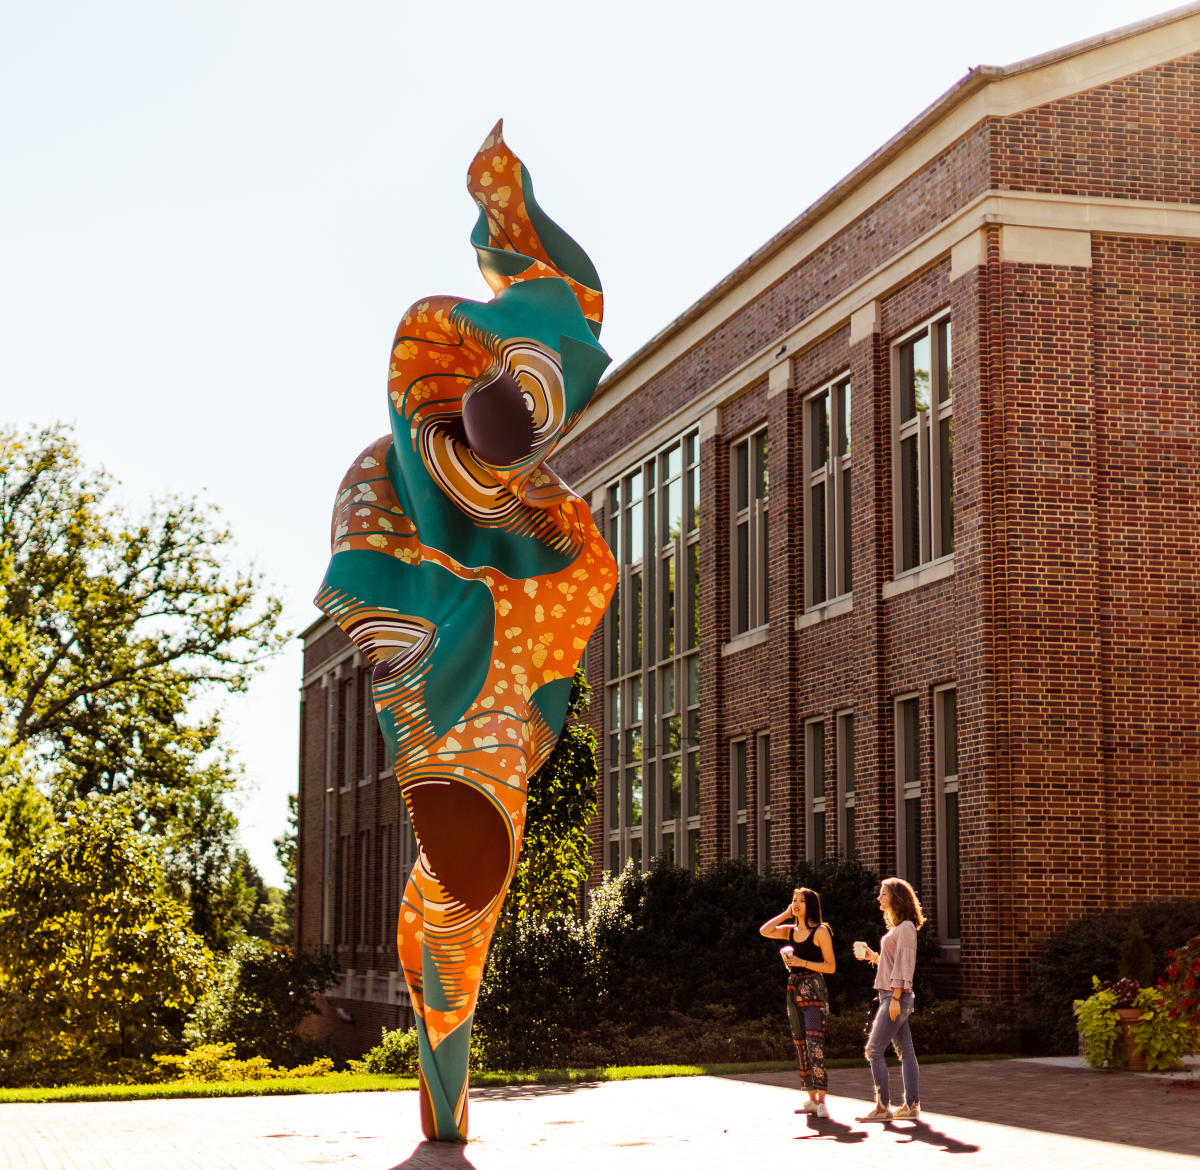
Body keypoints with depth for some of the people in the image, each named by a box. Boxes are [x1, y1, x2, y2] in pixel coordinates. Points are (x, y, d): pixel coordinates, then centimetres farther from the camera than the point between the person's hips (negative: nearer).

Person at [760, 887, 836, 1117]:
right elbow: (764, 931, 3)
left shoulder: (820, 931, -5)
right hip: (794, 991, 7)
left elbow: (831, 966, -7)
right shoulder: (791, 931, 13)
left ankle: (822, 1100, -18)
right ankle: (812, 1099, 13)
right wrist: (786, 914, 5)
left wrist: (802, 962, -17)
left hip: (814, 992, -7)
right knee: (800, 1047, 7)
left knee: (815, 1045, -16)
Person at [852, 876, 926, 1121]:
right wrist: (872, 956, 8)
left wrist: (896, 998, -21)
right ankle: (911, 1105, 9)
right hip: (892, 996, 10)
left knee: (874, 1050, -10)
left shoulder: (905, 927, -12)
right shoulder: (897, 927, 17)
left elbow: (904, 964, -18)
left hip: (897, 996, -10)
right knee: (905, 1052, 8)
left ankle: (882, 1107, -8)